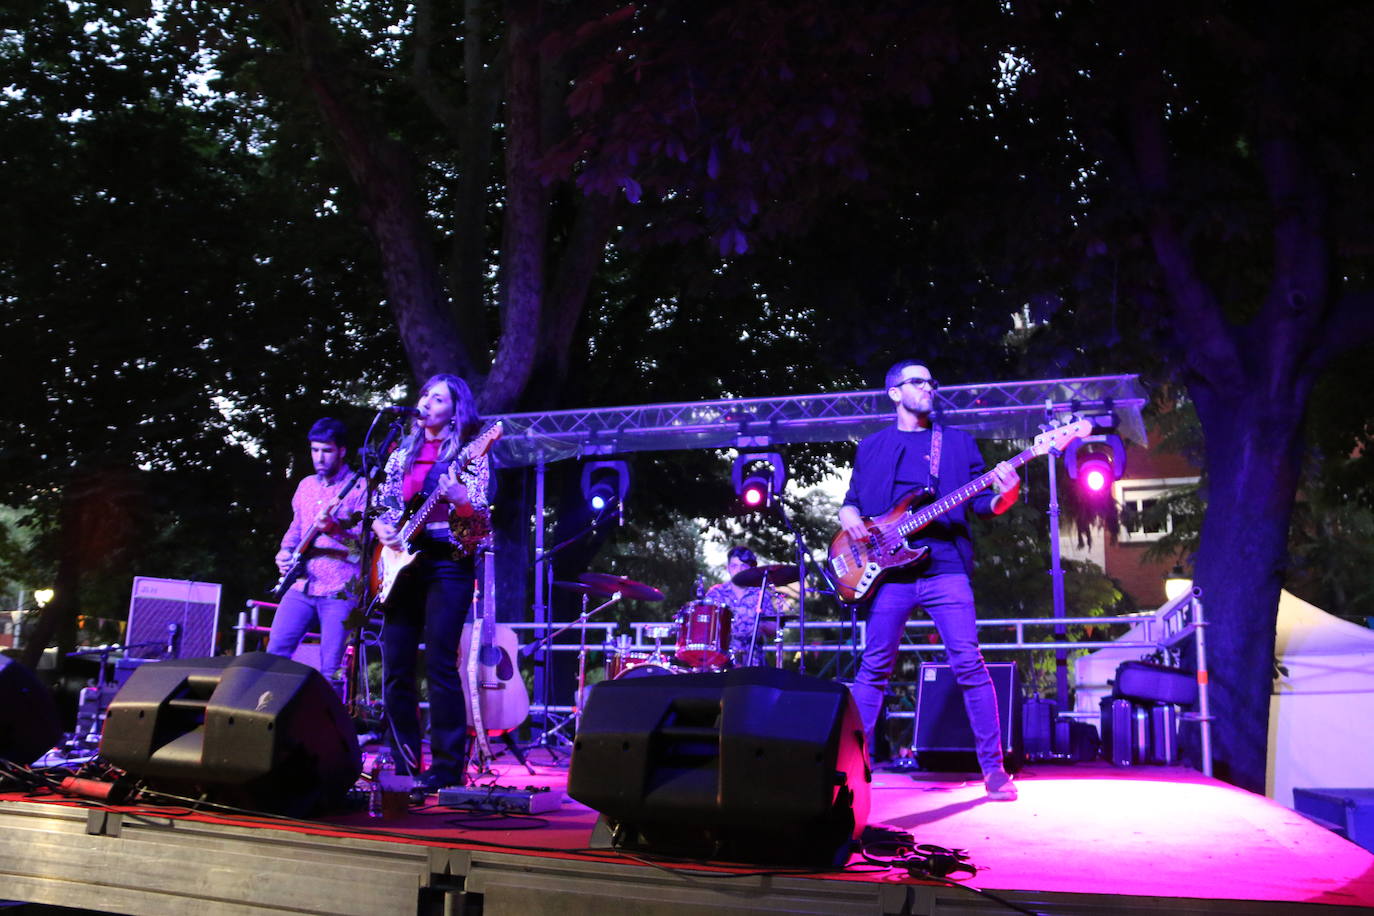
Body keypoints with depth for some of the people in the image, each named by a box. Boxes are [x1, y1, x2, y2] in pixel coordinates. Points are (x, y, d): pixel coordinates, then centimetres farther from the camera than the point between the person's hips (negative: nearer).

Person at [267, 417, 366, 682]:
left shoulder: (358, 487, -2)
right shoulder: (306, 485, 17)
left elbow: (367, 539, -9)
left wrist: (334, 528, -27)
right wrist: (286, 552, 8)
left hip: (339, 590, -5)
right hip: (302, 585, 6)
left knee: (330, 669, -7)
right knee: (276, 650, -5)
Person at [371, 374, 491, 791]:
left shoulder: (469, 453, 1)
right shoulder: (402, 454, 17)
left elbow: (481, 518, -8)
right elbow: (381, 506, 20)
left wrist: (459, 497, -28)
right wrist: (383, 529, -1)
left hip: (448, 562, -6)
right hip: (403, 564, 6)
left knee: (440, 664, -11)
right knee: (396, 669, 4)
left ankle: (446, 769, -5)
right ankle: (404, 765, 13)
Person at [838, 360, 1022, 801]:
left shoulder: (958, 442, 14)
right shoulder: (872, 447, 16)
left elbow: (981, 503, 9)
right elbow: (852, 499, 20)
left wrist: (1004, 495, -13)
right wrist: (850, 517, -3)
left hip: (945, 566, -1)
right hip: (889, 570, 1)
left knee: (969, 664, -7)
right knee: (874, 668, 3)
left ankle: (993, 768, 1)